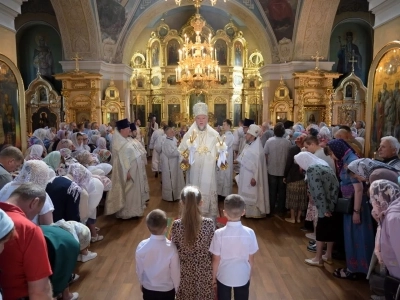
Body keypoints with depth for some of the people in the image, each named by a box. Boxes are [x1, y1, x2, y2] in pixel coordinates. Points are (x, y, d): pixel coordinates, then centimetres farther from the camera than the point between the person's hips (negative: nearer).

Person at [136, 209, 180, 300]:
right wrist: (176, 288, 5)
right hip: (167, 290, -2)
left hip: (148, 289, 2)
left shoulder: (141, 246, -20)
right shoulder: (171, 248, -27)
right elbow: (175, 271, -14)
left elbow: (139, 270, -4)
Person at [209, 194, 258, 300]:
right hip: (243, 276, 1)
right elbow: (251, 258, -8)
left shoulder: (219, 234, -23)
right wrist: (249, 274, 10)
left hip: (223, 276, -1)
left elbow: (216, 259, -14)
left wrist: (213, 276, 4)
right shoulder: (249, 233, -19)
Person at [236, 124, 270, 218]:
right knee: (246, 195, 17)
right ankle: (247, 211, 28)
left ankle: (254, 212, 16)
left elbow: (258, 164, -22)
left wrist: (255, 178, -22)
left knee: (252, 195, 3)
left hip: (251, 176, -9)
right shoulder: (248, 145, 6)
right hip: (245, 175, 9)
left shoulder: (257, 148, -21)